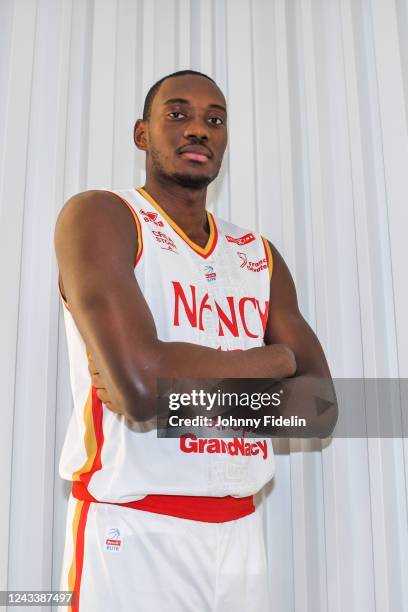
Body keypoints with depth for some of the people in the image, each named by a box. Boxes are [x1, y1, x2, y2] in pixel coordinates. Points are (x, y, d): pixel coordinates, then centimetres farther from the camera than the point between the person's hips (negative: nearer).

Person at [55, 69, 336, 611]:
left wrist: (174, 383, -14)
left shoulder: (260, 257, 9)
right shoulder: (99, 216, -9)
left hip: (240, 531, 6)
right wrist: (274, 360, -8)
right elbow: (142, 383, -25)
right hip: (134, 530, -5)